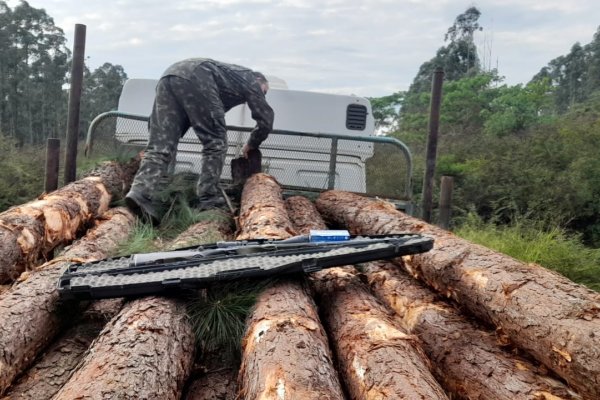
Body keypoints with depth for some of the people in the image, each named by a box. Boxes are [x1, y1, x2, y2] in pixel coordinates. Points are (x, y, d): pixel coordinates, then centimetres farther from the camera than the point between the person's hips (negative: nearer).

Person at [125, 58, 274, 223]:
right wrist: (251, 146, 34)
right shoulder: (250, 79, 22)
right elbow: (266, 118, 19)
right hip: (196, 78, -7)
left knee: (160, 145, 0)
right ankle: (209, 200, 1)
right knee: (215, 143, 3)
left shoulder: (233, 73, 42)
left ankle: (140, 191, -17)